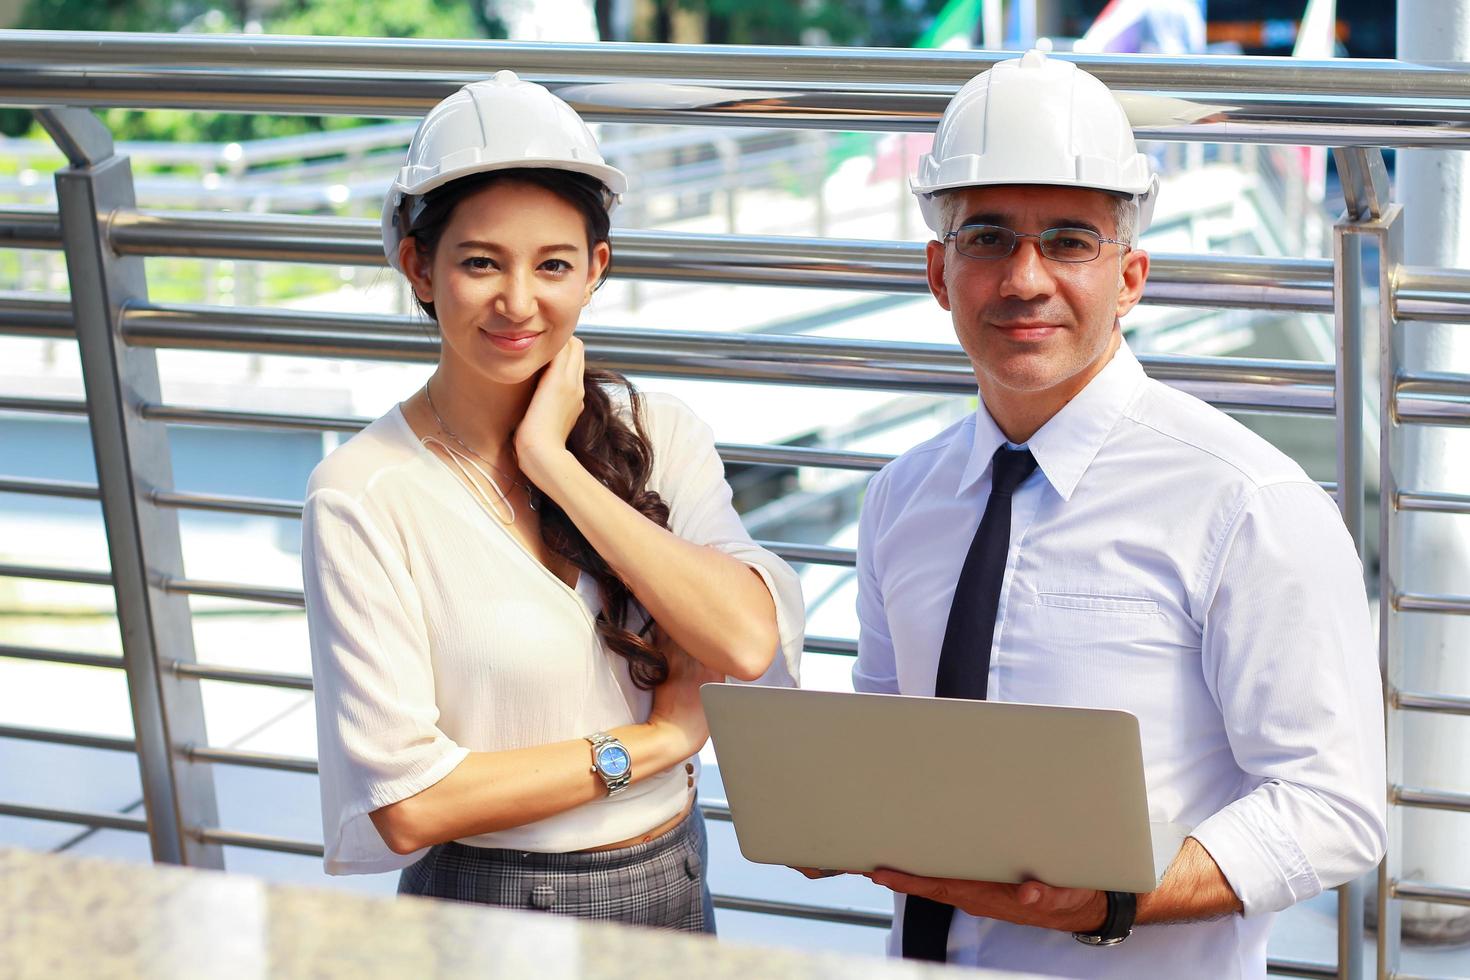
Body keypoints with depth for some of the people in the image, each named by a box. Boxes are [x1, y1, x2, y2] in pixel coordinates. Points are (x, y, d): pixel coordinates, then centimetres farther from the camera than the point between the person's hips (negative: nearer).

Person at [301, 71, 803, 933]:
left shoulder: (658, 434, -4)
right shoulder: (363, 494, -15)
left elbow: (748, 641, -19)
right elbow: (406, 804, -19)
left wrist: (555, 463, -17)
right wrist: (652, 741, -13)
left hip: (677, 887, 4)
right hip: (489, 903, -3)